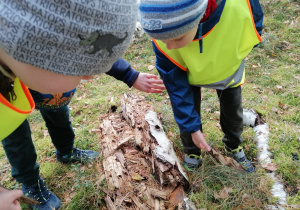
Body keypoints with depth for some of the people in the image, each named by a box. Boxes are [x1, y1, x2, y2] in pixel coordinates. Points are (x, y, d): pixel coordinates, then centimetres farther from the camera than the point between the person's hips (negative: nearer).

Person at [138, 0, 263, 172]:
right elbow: (175, 83, -26)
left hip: (228, 69, 1)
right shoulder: (165, 31, -37)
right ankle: (192, 152, 30)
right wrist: (191, 126, -25)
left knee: (233, 111, 13)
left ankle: (235, 146, 44)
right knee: (186, 115, -2)